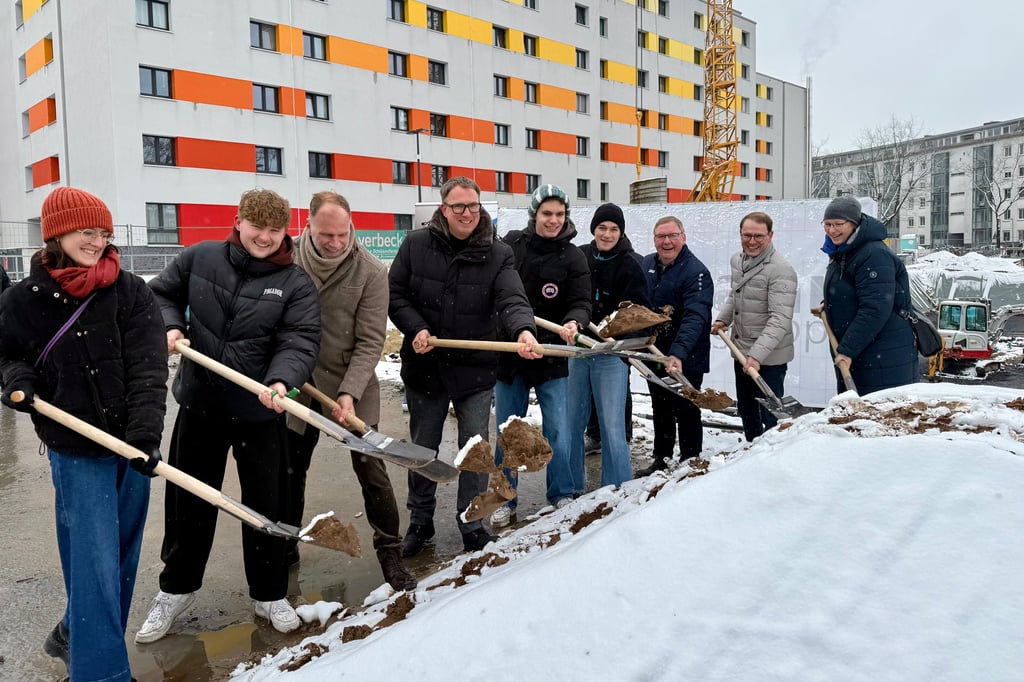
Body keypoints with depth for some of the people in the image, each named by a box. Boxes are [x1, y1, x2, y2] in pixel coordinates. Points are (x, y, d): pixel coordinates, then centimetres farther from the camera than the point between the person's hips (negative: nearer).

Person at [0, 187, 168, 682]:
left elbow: (147, 369, -11)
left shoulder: (131, 293, -4)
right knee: (94, 562, -4)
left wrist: (145, 432, -23)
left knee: (121, 555, 15)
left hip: (132, 442, 2)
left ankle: (77, 636, 40)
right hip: (74, 448, -2)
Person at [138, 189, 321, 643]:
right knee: (188, 499, 16)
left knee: (267, 502, 10)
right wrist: (169, 326, -6)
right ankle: (176, 588, 39)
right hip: (199, 402, 2)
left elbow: (300, 342, -18)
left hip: (261, 410, -2)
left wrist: (282, 381, -36)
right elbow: (162, 293, 14)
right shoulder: (199, 258, -1)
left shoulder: (296, 283, -8)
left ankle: (269, 593, 30)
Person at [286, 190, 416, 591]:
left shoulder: (371, 272, -15)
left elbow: (369, 343, -14)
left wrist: (349, 393, -23)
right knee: (290, 471, 16)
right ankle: (286, 547, 37)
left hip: (354, 388, -2)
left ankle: (390, 554, 19)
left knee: (371, 471, 2)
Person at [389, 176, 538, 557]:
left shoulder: (498, 254, -6)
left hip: (476, 369, -1)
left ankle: (473, 526, 24)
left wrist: (523, 330, -40)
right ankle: (420, 522, 34)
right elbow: (395, 295, 1)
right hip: (424, 367, 1)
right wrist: (415, 329, -15)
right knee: (422, 447, 15)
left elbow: (511, 300, -20)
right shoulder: (416, 245, -3)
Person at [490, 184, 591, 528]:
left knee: (558, 430, 2)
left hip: (551, 356, -1)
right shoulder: (511, 243, -1)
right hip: (508, 353, 2)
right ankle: (505, 500, 25)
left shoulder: (572, 257, -4)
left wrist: (574, 322, -31)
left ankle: (561, 494, 24)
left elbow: (581, 303, -10)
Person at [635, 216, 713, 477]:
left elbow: (695, 318, -30)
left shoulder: (696, 272, -18)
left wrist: (678, 353, -43)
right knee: (660, 411, 19)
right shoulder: (646, 264, 3)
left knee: (686, 413, 6)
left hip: (685, 360, -6)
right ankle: (661, 460, 35)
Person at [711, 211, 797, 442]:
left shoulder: (781, 270, -21)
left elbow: (780, 320, -26)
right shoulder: (736, 260, 5)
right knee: (745, 410, 22)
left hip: (769, 357, -8)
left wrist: (757, 355, -32)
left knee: (770, 414, 0)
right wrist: (723, 319, 9)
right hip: (741, 350, 8)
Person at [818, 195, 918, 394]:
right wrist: (828, 305, 14)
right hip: (851, 355, 10)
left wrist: (847, 349, -24)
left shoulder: (875, 255, -18)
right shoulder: (840, 253, 13)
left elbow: (875, 310, -24)